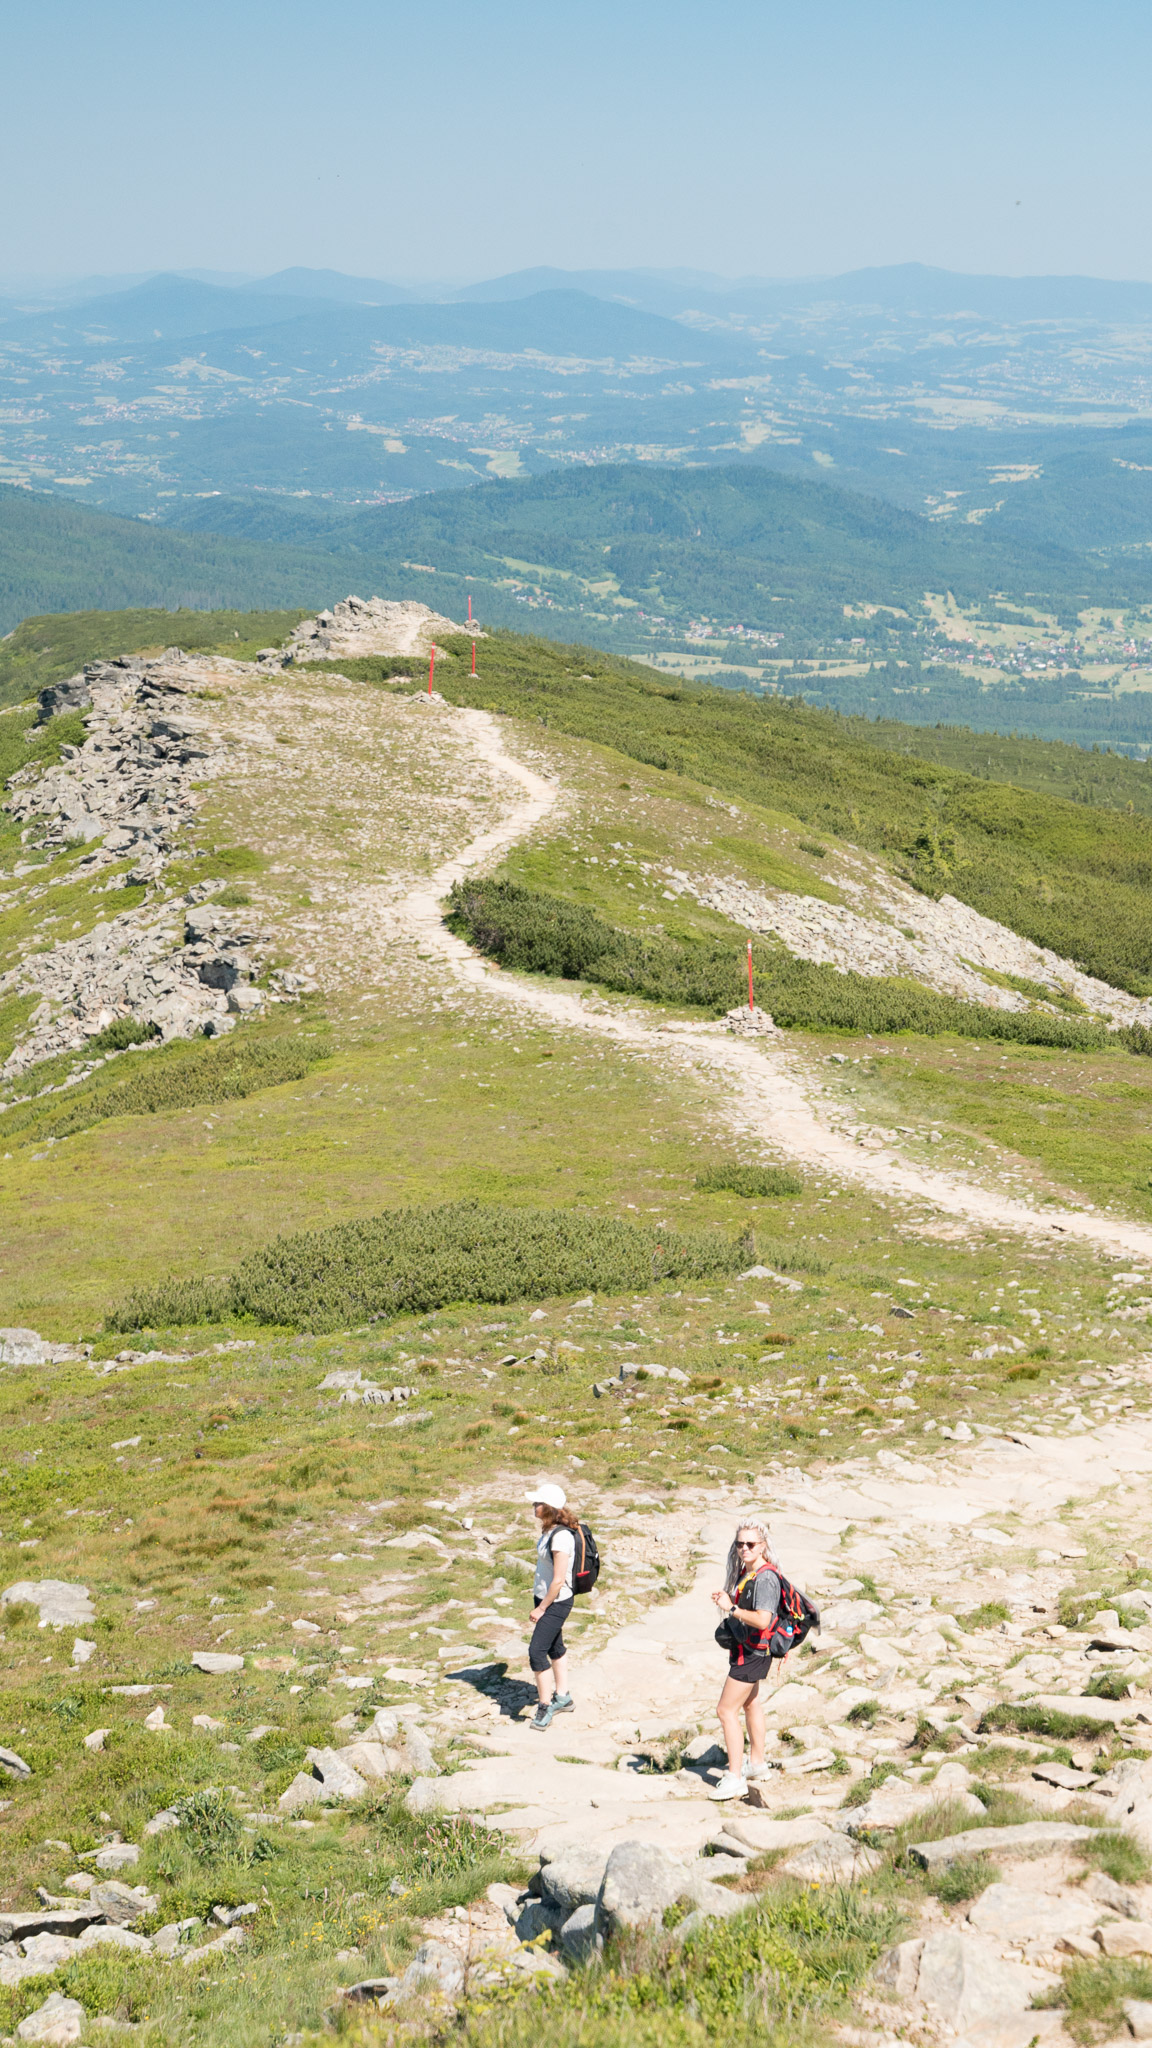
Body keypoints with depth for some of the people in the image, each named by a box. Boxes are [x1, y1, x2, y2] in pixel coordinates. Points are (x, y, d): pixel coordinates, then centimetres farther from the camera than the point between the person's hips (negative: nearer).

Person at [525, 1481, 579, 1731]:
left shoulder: (561, 1536, -26)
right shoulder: (549, 1530, 3)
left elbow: (559, 1580, -25)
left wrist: (541, 1609, -16)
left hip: (556, 1602, -10)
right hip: (544, 1597, 10)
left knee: (537, 1651, -11)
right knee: (554, 1647, 21)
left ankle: (545, 1708, -2)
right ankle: (562, 1697, 36)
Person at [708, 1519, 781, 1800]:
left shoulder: (765, 1578, -25)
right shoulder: (745, 1571, 5)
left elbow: (762, 1619, -35)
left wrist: (731, 1608, -29)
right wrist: (726, 1599, 3)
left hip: (752, 1653, -11)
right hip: (744, 1649, 11)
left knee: (726, 1711, -9)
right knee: (751, 1703, 24)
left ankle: (735, 1777, -6)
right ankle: (757, 1763, 41)